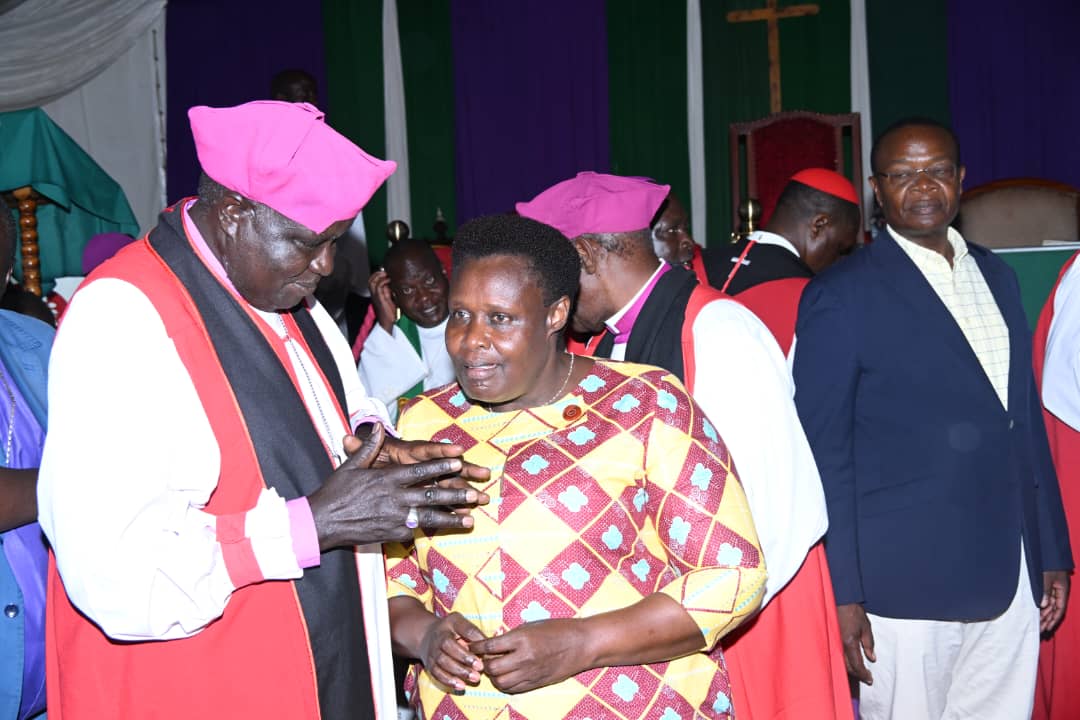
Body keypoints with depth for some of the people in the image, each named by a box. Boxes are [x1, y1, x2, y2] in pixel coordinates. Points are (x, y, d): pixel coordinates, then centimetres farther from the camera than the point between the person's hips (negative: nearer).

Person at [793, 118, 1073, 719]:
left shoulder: (998, 277, 11)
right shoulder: (841, 295, -7)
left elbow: (1027, 420, 14)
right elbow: (824, 450, -9)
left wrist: (1053, 553, 13)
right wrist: (841, 593, -12)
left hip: (1010, 577, 5)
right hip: (906, 581, -5)